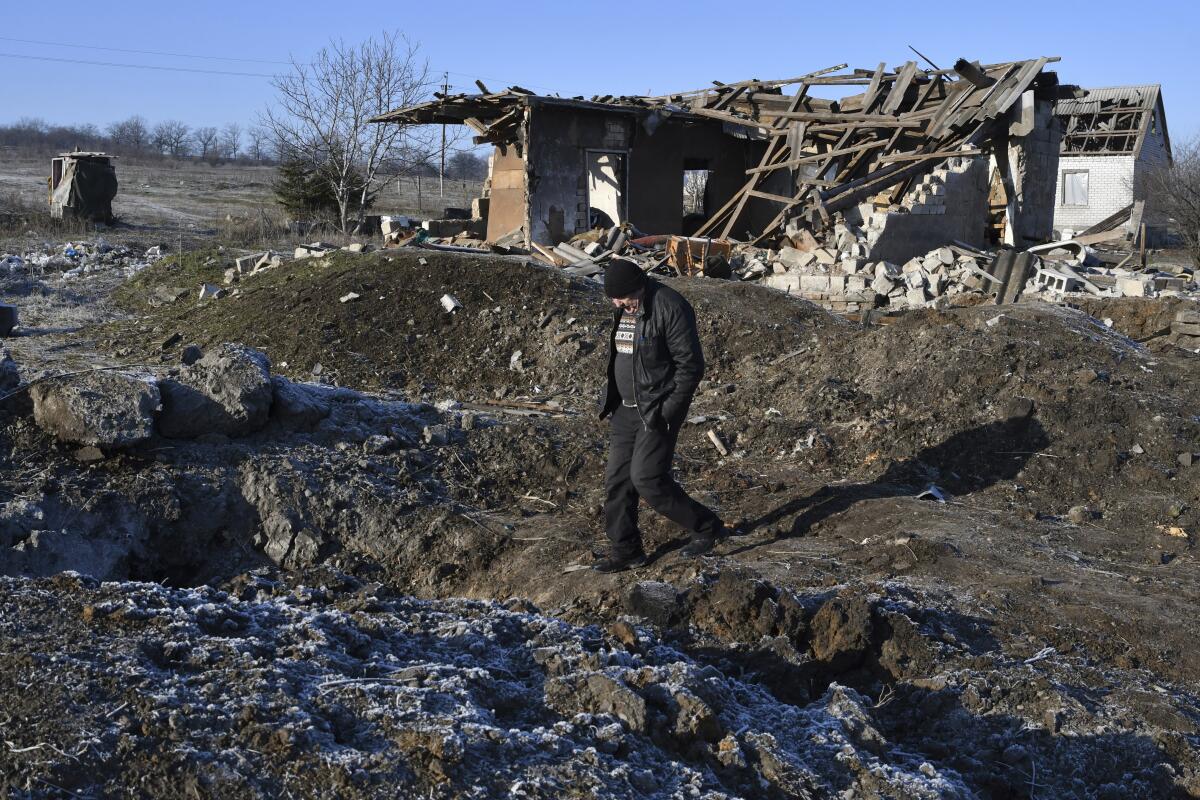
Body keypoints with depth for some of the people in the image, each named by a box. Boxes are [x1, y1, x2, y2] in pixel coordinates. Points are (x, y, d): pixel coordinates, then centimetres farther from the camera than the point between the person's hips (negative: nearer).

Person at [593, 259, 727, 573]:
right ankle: (625, 550, 20)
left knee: (647, 479, -10)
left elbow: (691, 364, -17)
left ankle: (706, 526, 10)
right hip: (624, 409, 8)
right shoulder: (622, 309, 8)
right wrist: (610, 399, 13)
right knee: (617, 481, 7)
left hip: (657, 412, -8)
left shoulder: (670, 307, -18)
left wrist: (667, 411, -19)